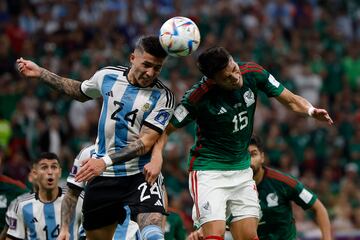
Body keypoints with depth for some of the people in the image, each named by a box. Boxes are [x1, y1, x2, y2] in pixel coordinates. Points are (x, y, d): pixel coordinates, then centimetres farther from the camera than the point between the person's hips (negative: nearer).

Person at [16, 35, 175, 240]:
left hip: (141, 174, -4)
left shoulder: (163, 97, -11)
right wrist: (41, 73, 24)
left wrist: (105, 162, -27)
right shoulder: (108, 76, 2)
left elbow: (145, 142, -17)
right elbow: (80, 92, 24)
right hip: (103, 177, 4)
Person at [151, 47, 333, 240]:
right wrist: (156, 157, -30)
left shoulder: (252, 73, -10)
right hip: (208, 171, -5)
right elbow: (165, 129, -11)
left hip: (242, 169, 5)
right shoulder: (198, 96, -22)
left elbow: (291, 100, 1)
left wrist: (311, 111, -20)